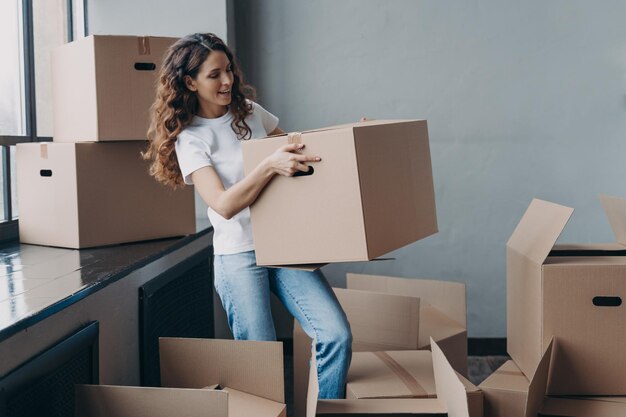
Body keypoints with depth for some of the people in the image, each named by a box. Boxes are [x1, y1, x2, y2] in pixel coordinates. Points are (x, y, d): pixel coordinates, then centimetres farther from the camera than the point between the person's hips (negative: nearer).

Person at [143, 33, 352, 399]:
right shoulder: (190, 138, -6)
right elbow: (225, 205, -18)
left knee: (337, 337, -10)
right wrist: (270, 165, -30)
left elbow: (292, 148, 20)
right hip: (239, 256, -4)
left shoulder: (249, 111, 8)